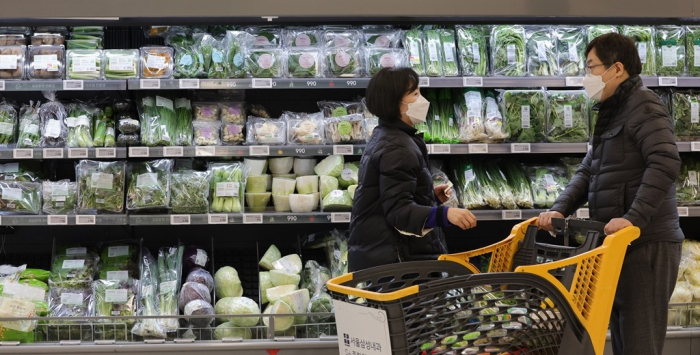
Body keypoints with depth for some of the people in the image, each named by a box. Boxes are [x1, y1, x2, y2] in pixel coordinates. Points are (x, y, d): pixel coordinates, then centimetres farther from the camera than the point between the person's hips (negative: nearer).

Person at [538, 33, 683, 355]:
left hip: (646, 243, -10)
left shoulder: (644, 107, -11)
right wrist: (561, 209, 4)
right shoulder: (611, 114, 20)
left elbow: (665, 164, -24)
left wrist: (634, 218, -31)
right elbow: (588, 171, 20)